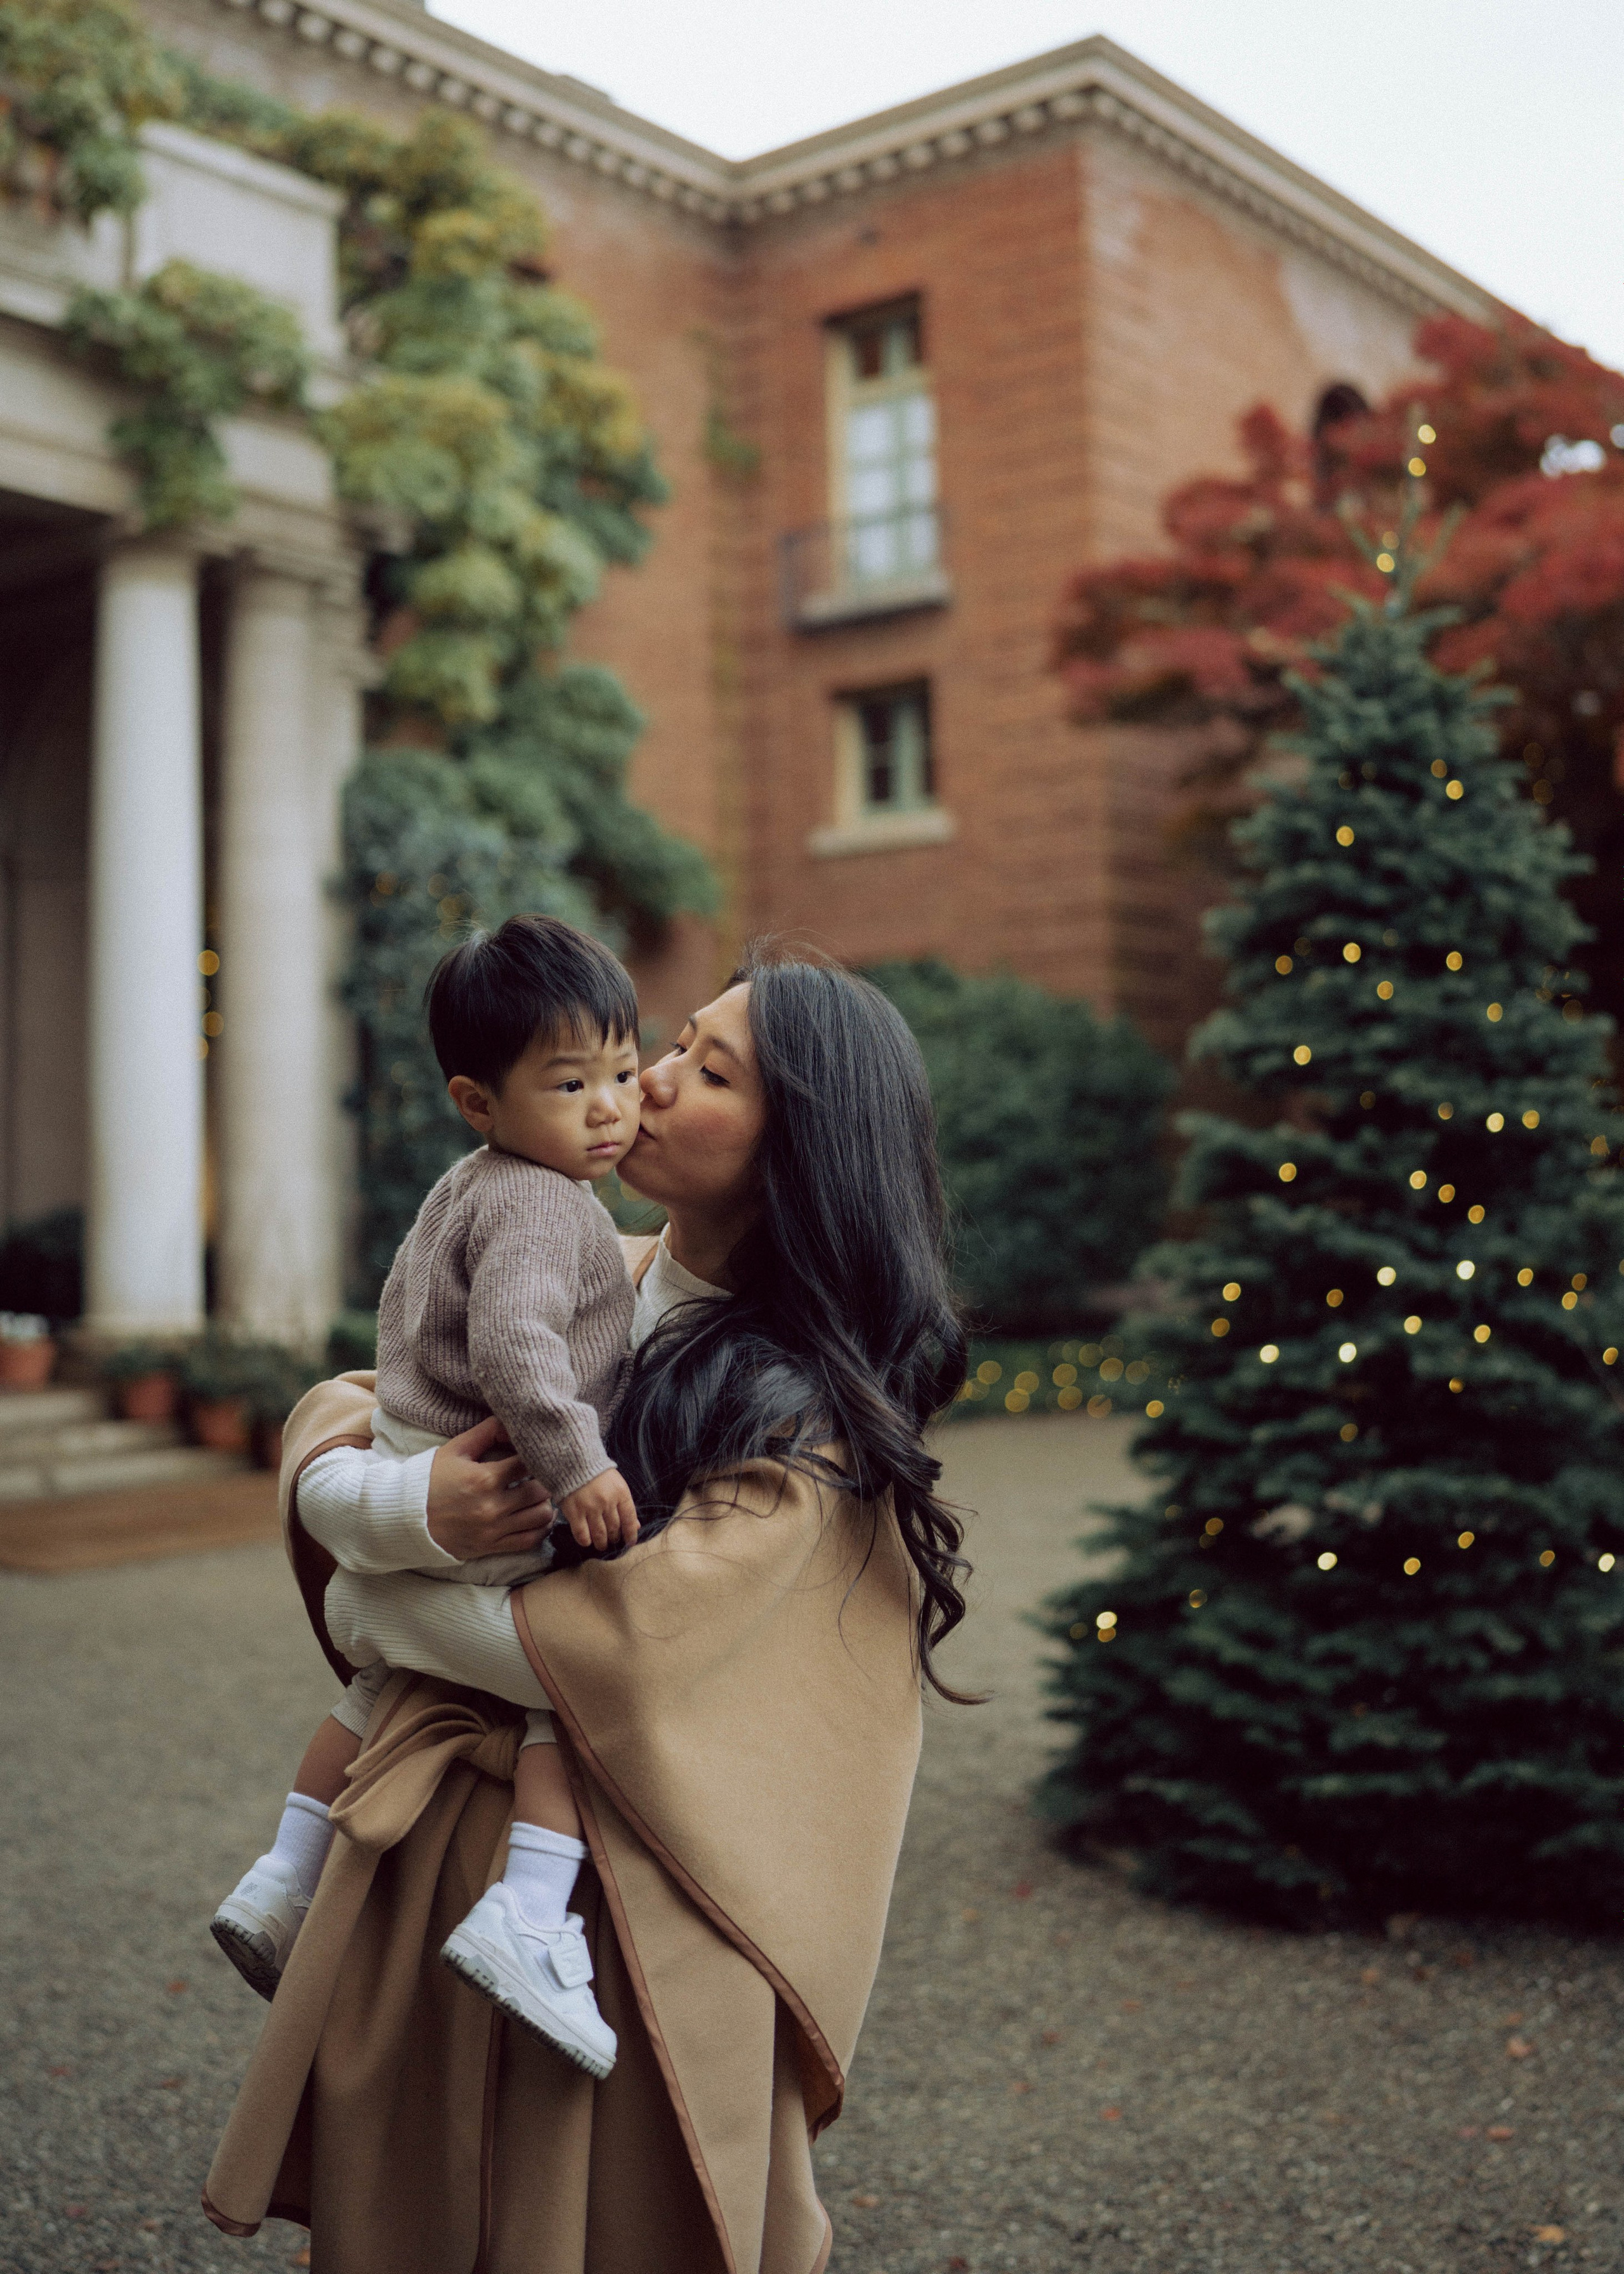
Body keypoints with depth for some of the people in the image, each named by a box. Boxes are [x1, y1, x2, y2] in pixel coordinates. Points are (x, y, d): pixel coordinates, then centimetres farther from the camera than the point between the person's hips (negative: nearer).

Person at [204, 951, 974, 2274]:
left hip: (621, 1891, -6)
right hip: (446, 1830, 6)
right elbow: (340, 1406, 8)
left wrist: (372, 1609, -11)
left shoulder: (806, 1403, -16)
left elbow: (626, 1646, -24)